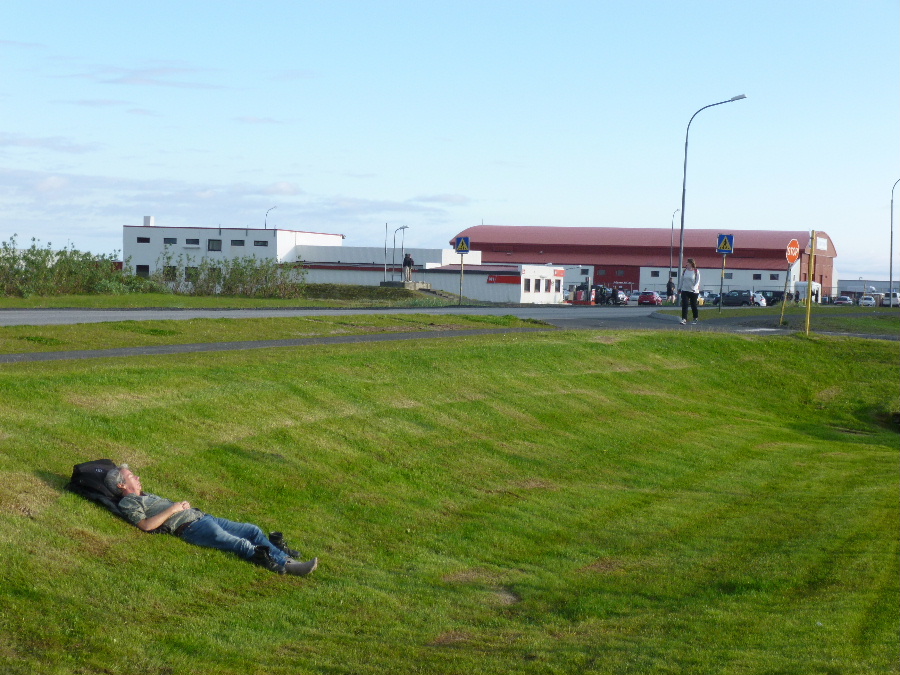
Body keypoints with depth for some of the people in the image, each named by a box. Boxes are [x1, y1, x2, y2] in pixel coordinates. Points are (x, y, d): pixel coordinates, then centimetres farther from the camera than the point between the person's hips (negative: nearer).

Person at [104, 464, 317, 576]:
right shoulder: (127, 503, 1)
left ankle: (284, 555, -7)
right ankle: (285, 565, -33)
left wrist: (184, 505, 12)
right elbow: (146, 524, -14)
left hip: (200, 516, 10)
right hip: (188, 527, -10)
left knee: (252, 530, -1)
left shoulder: (145, 496, 30)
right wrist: (173, 509, -12)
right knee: (240, 544, -25)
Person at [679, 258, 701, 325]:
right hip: (685, 290, 2)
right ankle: (684, 319, -16)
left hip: (694, 291, -2)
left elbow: (697, 281, -9)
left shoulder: (696, 271, -5)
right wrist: (680, 288, 15)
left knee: (693, 306, 9)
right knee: (684, 305, -11)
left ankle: (695, 319, 27)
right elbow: (682, 280, 14)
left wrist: (695, 288, -24)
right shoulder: (684, 271, 6)